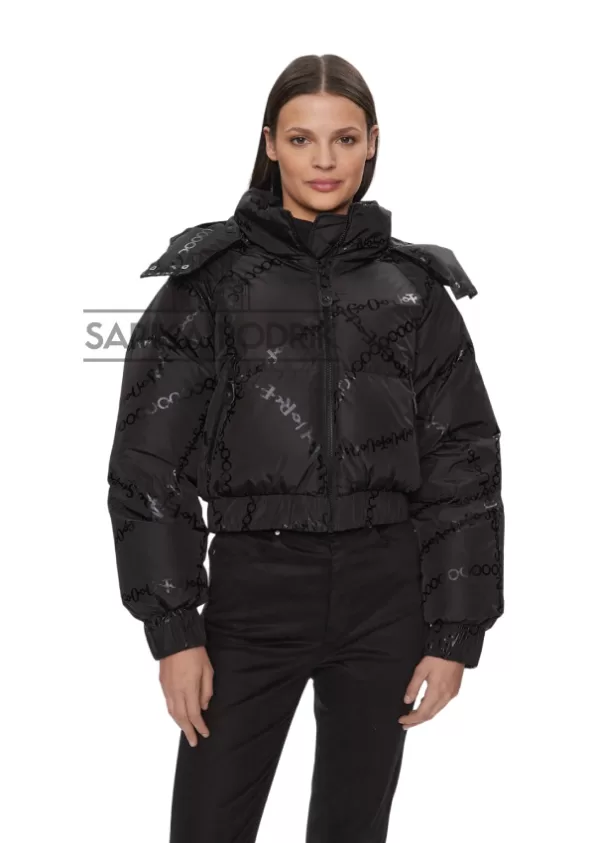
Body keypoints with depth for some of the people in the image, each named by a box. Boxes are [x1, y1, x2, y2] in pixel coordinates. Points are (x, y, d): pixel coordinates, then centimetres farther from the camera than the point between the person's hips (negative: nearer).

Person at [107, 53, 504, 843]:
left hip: (384, 597, 2)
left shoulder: (414, 286, 5)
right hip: (252, 592, -1)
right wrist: (173, 628, -8)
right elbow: (150, 460, -3)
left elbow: (462, 465, 4)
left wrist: (456, 634, -2)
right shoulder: (211, 275, -1)